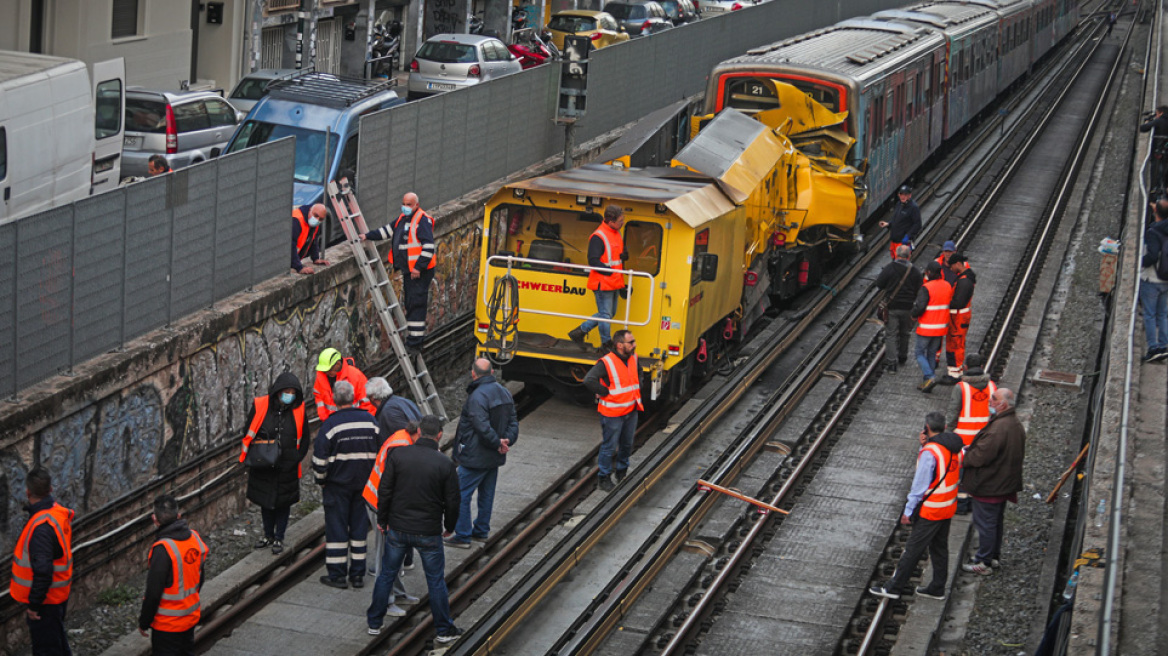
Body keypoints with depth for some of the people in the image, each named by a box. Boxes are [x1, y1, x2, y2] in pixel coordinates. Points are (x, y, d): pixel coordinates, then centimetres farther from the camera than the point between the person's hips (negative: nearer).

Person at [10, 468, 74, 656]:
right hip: (59, 595, 9)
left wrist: (34, 604, -21)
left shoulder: (41, 527, -29)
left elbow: (43, 570, -31)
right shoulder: (58, 512, 0)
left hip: (46, 600, -9)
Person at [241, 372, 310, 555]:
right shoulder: (260, 407, -9)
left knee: (283, 503, 9)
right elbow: (249, 434, 2)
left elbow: (304, 439, 6)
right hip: (263, 468, 0)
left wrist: (297, 458, -5)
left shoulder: (298, 411, -5)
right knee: (266, 502, 14)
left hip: (287, 469, 0)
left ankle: (279, 539, 24)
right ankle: (268, 535, 32)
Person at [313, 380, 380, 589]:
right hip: (364, 484, 4)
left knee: (336, 527, 3)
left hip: (337, 484, -4)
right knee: (359, 526, 11)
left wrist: (320, 479, 3)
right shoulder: (371, 421, 0)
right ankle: (358, 574, 13)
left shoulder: (331, 424, -15)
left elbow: (320, 457, -13)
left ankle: (336, 575, 6)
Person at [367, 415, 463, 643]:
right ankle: (444, 630, 20)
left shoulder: (397, 455, -8)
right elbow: (453, 502, -6)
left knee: (386, 575, 17)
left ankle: (374, 623, 28)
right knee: (436, 581, 11)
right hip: (429, 532, -2)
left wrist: (382, 520, 10)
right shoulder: (445, 464, -12)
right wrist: (449, 527, 12)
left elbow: (384, 491, -4)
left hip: (397, 529, 2)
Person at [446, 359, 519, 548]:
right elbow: (513, 421, 8)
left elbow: (483, 427, -29)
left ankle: (463, 536, 5)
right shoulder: (504, 392, 6)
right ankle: (481, 531, 30)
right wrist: (507, 440, -5)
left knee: (461, 495, 1)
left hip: (475, 457, -9)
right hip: (494, 457, 9)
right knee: (487, 494, 19)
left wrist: (498, 443, -17)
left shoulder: (477, 396, -23)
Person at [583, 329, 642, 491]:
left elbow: (638, 373, 27)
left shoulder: (633, 358, 4)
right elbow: (589, 380, -30)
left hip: (631, 410, 7)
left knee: (627, 444, 19)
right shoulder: (606, 363, -21)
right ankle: (605, 478, 17)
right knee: (609, 447, 3)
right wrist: (606, 392, -21)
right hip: (612, 413, -7)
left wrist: (637, 388, 12)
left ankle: (622, 472, 38)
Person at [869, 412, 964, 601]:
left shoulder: (929, 452, -21)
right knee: (939, 548, 18)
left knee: (913, 549, -1)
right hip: (948, 508, 8)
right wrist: (924, 446, -1)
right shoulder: (954, 448, 3)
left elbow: (920, 484, -19)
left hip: (930, 510, -8)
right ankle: (937, 588, 25)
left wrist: (909, 511, -11)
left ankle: (893, 587, 6)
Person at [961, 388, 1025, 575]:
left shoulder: (998, 429, -29)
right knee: (996, 521, 21)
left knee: (985, 523, 1)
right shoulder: (1016, 424, 5)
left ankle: (984, 562, 10)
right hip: (1005, 483, 10)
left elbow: (980, 456, -28)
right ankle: (995, 557, 32)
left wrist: (963, 456, -8)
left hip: (988, 487, -10)